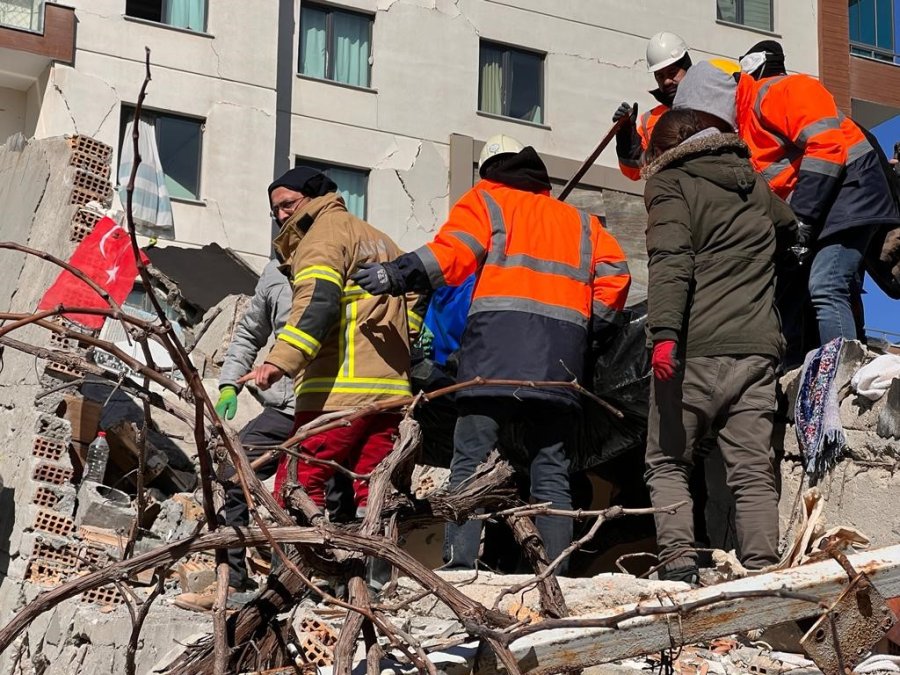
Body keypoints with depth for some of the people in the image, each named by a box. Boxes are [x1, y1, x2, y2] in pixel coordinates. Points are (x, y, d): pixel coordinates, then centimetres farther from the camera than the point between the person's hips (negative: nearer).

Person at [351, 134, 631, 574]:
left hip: (499, 339, -4)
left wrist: (398, 276, -10)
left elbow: (454, 252, -3)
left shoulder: (488, 200, 17)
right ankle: (555, 573, -1)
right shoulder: (579, 221, 30)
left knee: (470, 459, -8)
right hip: (562, 352, 4)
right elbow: (614, 271, 16)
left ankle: (459, 564, -19)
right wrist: (591, 325, 21)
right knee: (550, 468, 7)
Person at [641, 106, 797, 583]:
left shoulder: (670, 185, 2)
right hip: (757, 348, 4)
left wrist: (664, 333, -22)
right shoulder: (755, 185, 20)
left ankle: (678, 564, -8)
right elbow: (793, 232, 36)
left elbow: (670, 261, -13)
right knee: (753, 471, 4)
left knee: (667, 463, 6)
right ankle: (762, 572, -4)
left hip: (695, 351, -4)